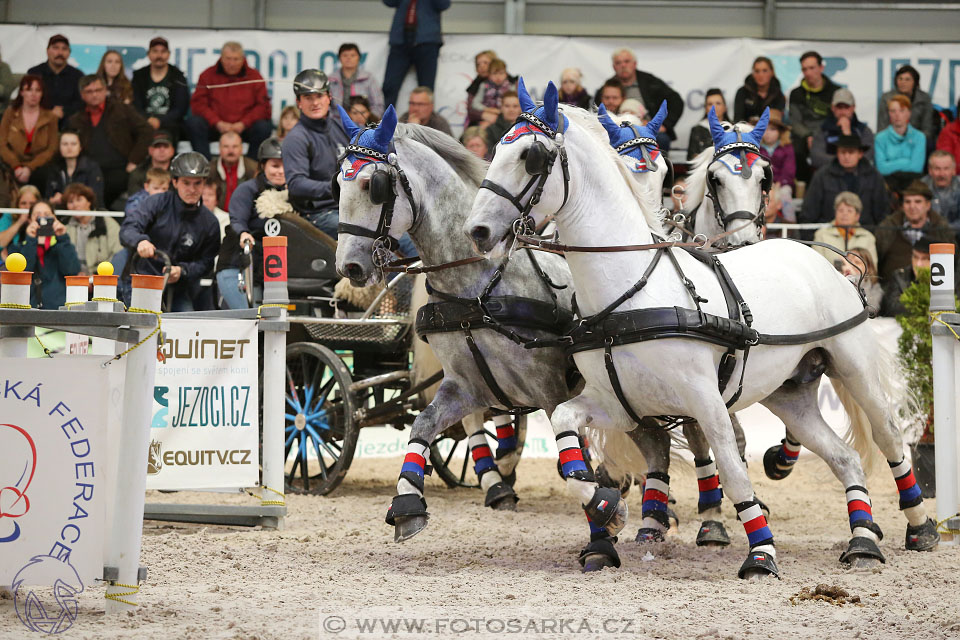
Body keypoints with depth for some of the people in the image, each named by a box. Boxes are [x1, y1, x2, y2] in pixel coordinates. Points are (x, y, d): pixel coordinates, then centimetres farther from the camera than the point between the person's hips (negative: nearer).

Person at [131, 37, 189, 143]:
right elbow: (136, 107, 7)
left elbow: (180, 109, 2)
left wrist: (160, 121, -13)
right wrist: (148, 120, -15)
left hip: (169, 123, -1)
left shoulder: (178, 78, 9)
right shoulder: (139, 76, 14)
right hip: (145, 122, 1)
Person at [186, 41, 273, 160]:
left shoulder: (254, 77, 4)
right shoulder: (208, 75, 5)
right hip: (214, 127, 0)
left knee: (264, 127, -28)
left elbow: (263, 106, 0)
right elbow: (198, 104, -1)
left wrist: (243, 124, -14)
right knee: (193, 122, -26)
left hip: (244, 128, 0)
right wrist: (218, 123, -15)